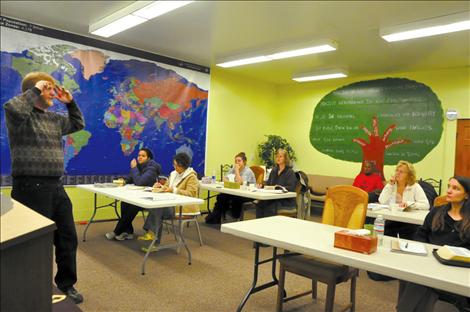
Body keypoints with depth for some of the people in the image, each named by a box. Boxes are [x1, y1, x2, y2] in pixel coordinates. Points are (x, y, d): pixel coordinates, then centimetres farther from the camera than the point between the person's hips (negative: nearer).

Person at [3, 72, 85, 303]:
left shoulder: (53, 119, 17)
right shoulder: (22, 115, -5)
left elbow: (78, 124, 30)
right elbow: (12, 108, -29)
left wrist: (70, 102, 17)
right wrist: (35, 90, -14)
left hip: (56, 186, 8)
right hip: (32, 187, -8)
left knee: (68, 237, 13)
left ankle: (66, 284, 30)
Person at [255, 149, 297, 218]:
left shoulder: (290, 172, -5)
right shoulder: (274, 170, 16)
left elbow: (291, 188, -15)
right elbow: (268, 183, 19)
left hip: (286, 200, -6)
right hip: (274, 198, 6)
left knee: (269, 206, -32)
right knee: (260, 203, -24)